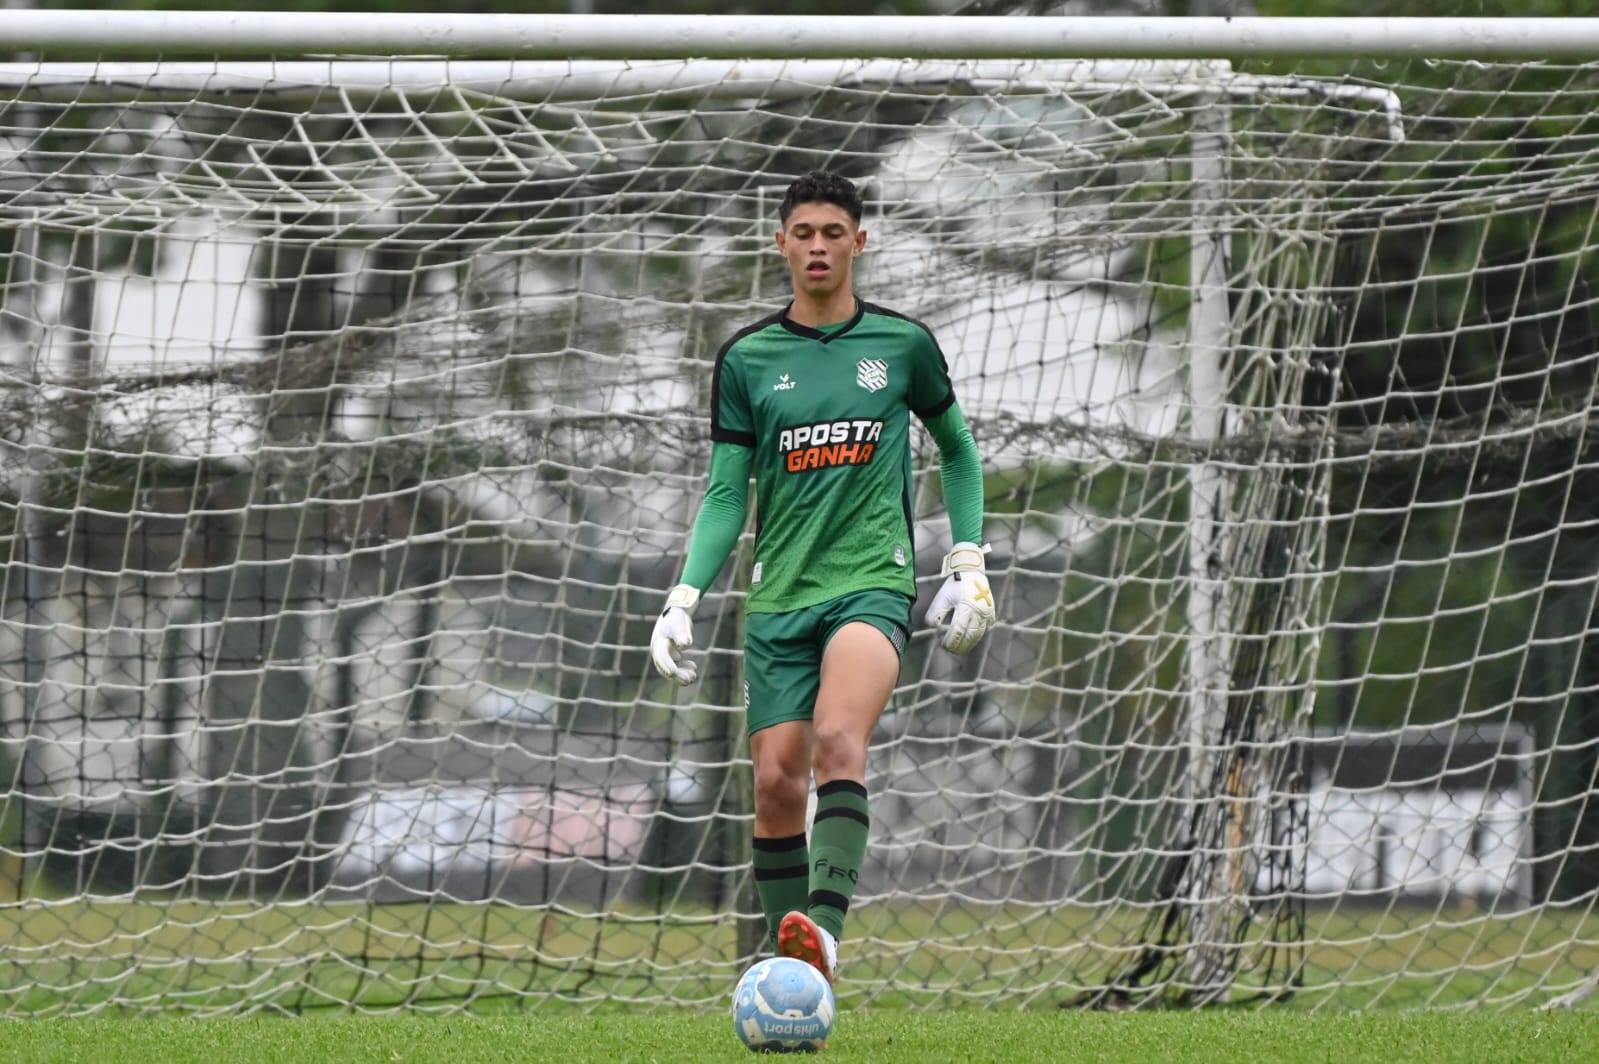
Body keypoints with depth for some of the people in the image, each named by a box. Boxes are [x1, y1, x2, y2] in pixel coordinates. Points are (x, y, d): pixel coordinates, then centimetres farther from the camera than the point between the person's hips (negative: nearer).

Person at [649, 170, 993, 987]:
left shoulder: (902, 344, 5)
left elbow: (957, 448, 20)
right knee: (777, 782, -3)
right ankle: (790, 973, 9)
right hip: (780, 595, 3)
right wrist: (685, 598, -2)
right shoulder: (747, 359, 7)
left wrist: (969, 563, 12)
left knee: (838, 737, -28)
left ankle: (824, 930, -42)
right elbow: (726, 494, 9)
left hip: (872, 582, -3)